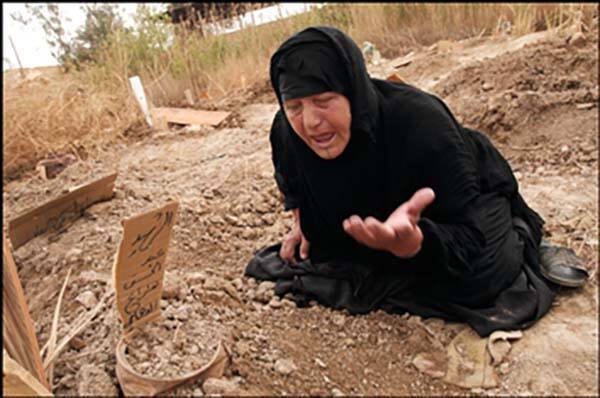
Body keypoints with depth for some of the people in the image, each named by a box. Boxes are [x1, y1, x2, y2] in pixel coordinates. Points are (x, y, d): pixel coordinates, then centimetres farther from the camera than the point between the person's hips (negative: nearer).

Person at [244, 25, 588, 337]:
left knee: (471, 283, -25)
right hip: (381, 202, 6)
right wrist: (303, 220, -4)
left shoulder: (419, 122, -39)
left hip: (470, 196, -5)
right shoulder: (286, 132, -24)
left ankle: (517, 233, 10)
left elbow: (468, 240, -38)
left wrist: (409, 242, -56)